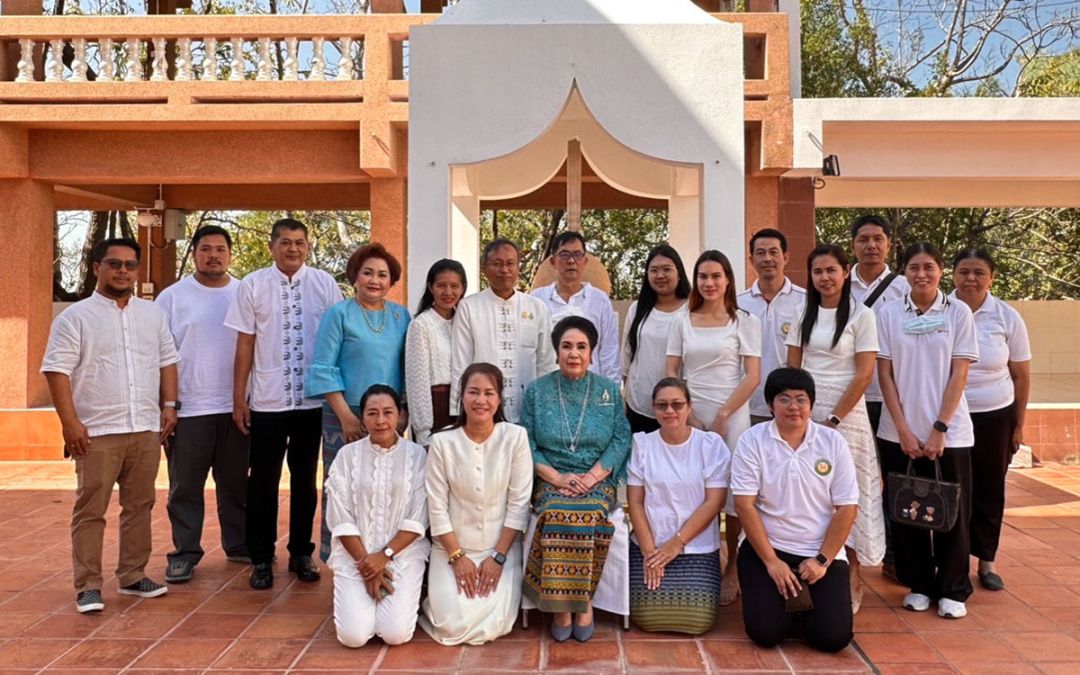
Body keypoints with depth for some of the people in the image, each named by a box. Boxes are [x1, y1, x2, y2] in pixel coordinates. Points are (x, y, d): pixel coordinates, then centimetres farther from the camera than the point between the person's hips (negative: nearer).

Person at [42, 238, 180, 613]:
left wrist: (169, 405, 6)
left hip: (146, 428, 5)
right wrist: (70, 422, -14)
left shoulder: (153, 314, 12)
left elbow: (167, 361, 16)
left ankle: (132, 576, 23)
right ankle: (88, 586, 10)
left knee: (139, 505, 11)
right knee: (90, 509, 1)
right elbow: (57, 371, -8)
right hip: (97, 431, -4)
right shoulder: (75, 318, -3)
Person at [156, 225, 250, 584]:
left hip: (235, 407, 2)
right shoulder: (172, 297, 2)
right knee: (185, 487, 6)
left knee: (236, 483, 12)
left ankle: (239, 545, 26)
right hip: (188, 409, -1)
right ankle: (185, 553, 18)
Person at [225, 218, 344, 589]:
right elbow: (245, 343, 1)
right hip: (266, 401, 0)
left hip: (312, 400, 1)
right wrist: (238, 399, 1)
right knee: (263, 482, 7)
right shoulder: (253, 285, 0)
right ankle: (261, 558, 21)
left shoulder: (324, 284, 1)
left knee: (305, 480, 12)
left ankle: (301, 553, 26)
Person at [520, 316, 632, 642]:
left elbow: (621, 439, 3)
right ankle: (561, 603, -17)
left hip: (597, 480, 0)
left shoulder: (609, 390, 9)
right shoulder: (537, 391, 7)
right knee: (559, 514, -33)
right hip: (550, 480, 0)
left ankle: (579, 602, -14)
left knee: (585, 515, -33)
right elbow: (526, 444, 2)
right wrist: (556, 477, -12)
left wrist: (593, 475, -12)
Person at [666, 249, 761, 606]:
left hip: (730, 416, -2)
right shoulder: (683, 322, 9)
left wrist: (724, 415, -11)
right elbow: (671, 372, 7)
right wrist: (687, 414, -5)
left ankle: (732, 569, 13)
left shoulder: (745, 321, 2)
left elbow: (753, 376, -4)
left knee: (731, 492, -1)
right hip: (689, 416, 3)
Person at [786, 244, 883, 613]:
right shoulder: (804, 315, 9)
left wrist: (834, 419, -11)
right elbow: (792, 370, 10)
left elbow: (864, 375, -7)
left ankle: (851, 578, 12)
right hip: (805, 410, 4)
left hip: (845, 412, -3)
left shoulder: (861, 315, -3)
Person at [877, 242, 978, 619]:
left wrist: (939, 429, -11)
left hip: (950, 432, -1)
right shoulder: (889, 314, 1)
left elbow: (959, 375, -4)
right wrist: (903, 430, -6)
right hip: (900, 433, 1)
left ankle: (952, 590, 21)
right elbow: (885, 375, 0)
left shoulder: (958, 313, -1)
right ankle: (918, 584, 23)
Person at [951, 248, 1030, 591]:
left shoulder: (1008, 317, -1)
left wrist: (1019, 424, 8)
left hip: (994, 417, 1)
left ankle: (986, 562, 25)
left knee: (989, 490, 11)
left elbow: (1021, 375, 6)